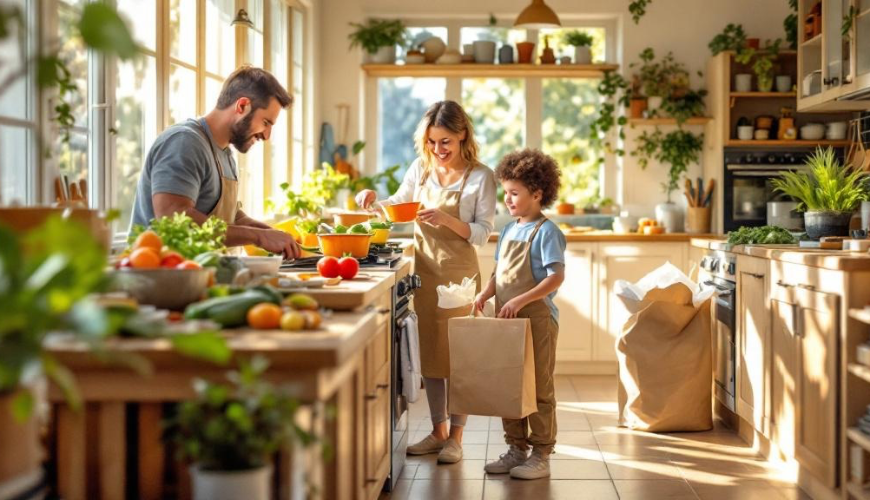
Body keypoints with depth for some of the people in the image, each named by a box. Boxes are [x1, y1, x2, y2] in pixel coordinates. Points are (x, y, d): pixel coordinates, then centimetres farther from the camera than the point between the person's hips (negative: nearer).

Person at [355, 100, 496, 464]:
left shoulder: (480, 177, -7)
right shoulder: (421, 169, 5)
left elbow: (482, 233, -10)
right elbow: (399, 205, 17)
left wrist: (447, 220, -25)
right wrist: (373, 200, -3)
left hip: (459, 274, -4)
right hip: (424, 271, 5)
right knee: (430, 353, 11)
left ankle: (455, 437, 12)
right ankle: (438, 431, 23)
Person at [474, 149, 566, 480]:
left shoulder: (546, 231, -11)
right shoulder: (508, 231, 12)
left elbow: (556, 278, -18)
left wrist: (520, 301, -24)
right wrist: (484, 295, -2)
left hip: (537, 319, -8)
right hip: (507, 320, 8)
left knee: (539, 388, 1)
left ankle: (541, 455, 10)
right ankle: (516, 449, 24)